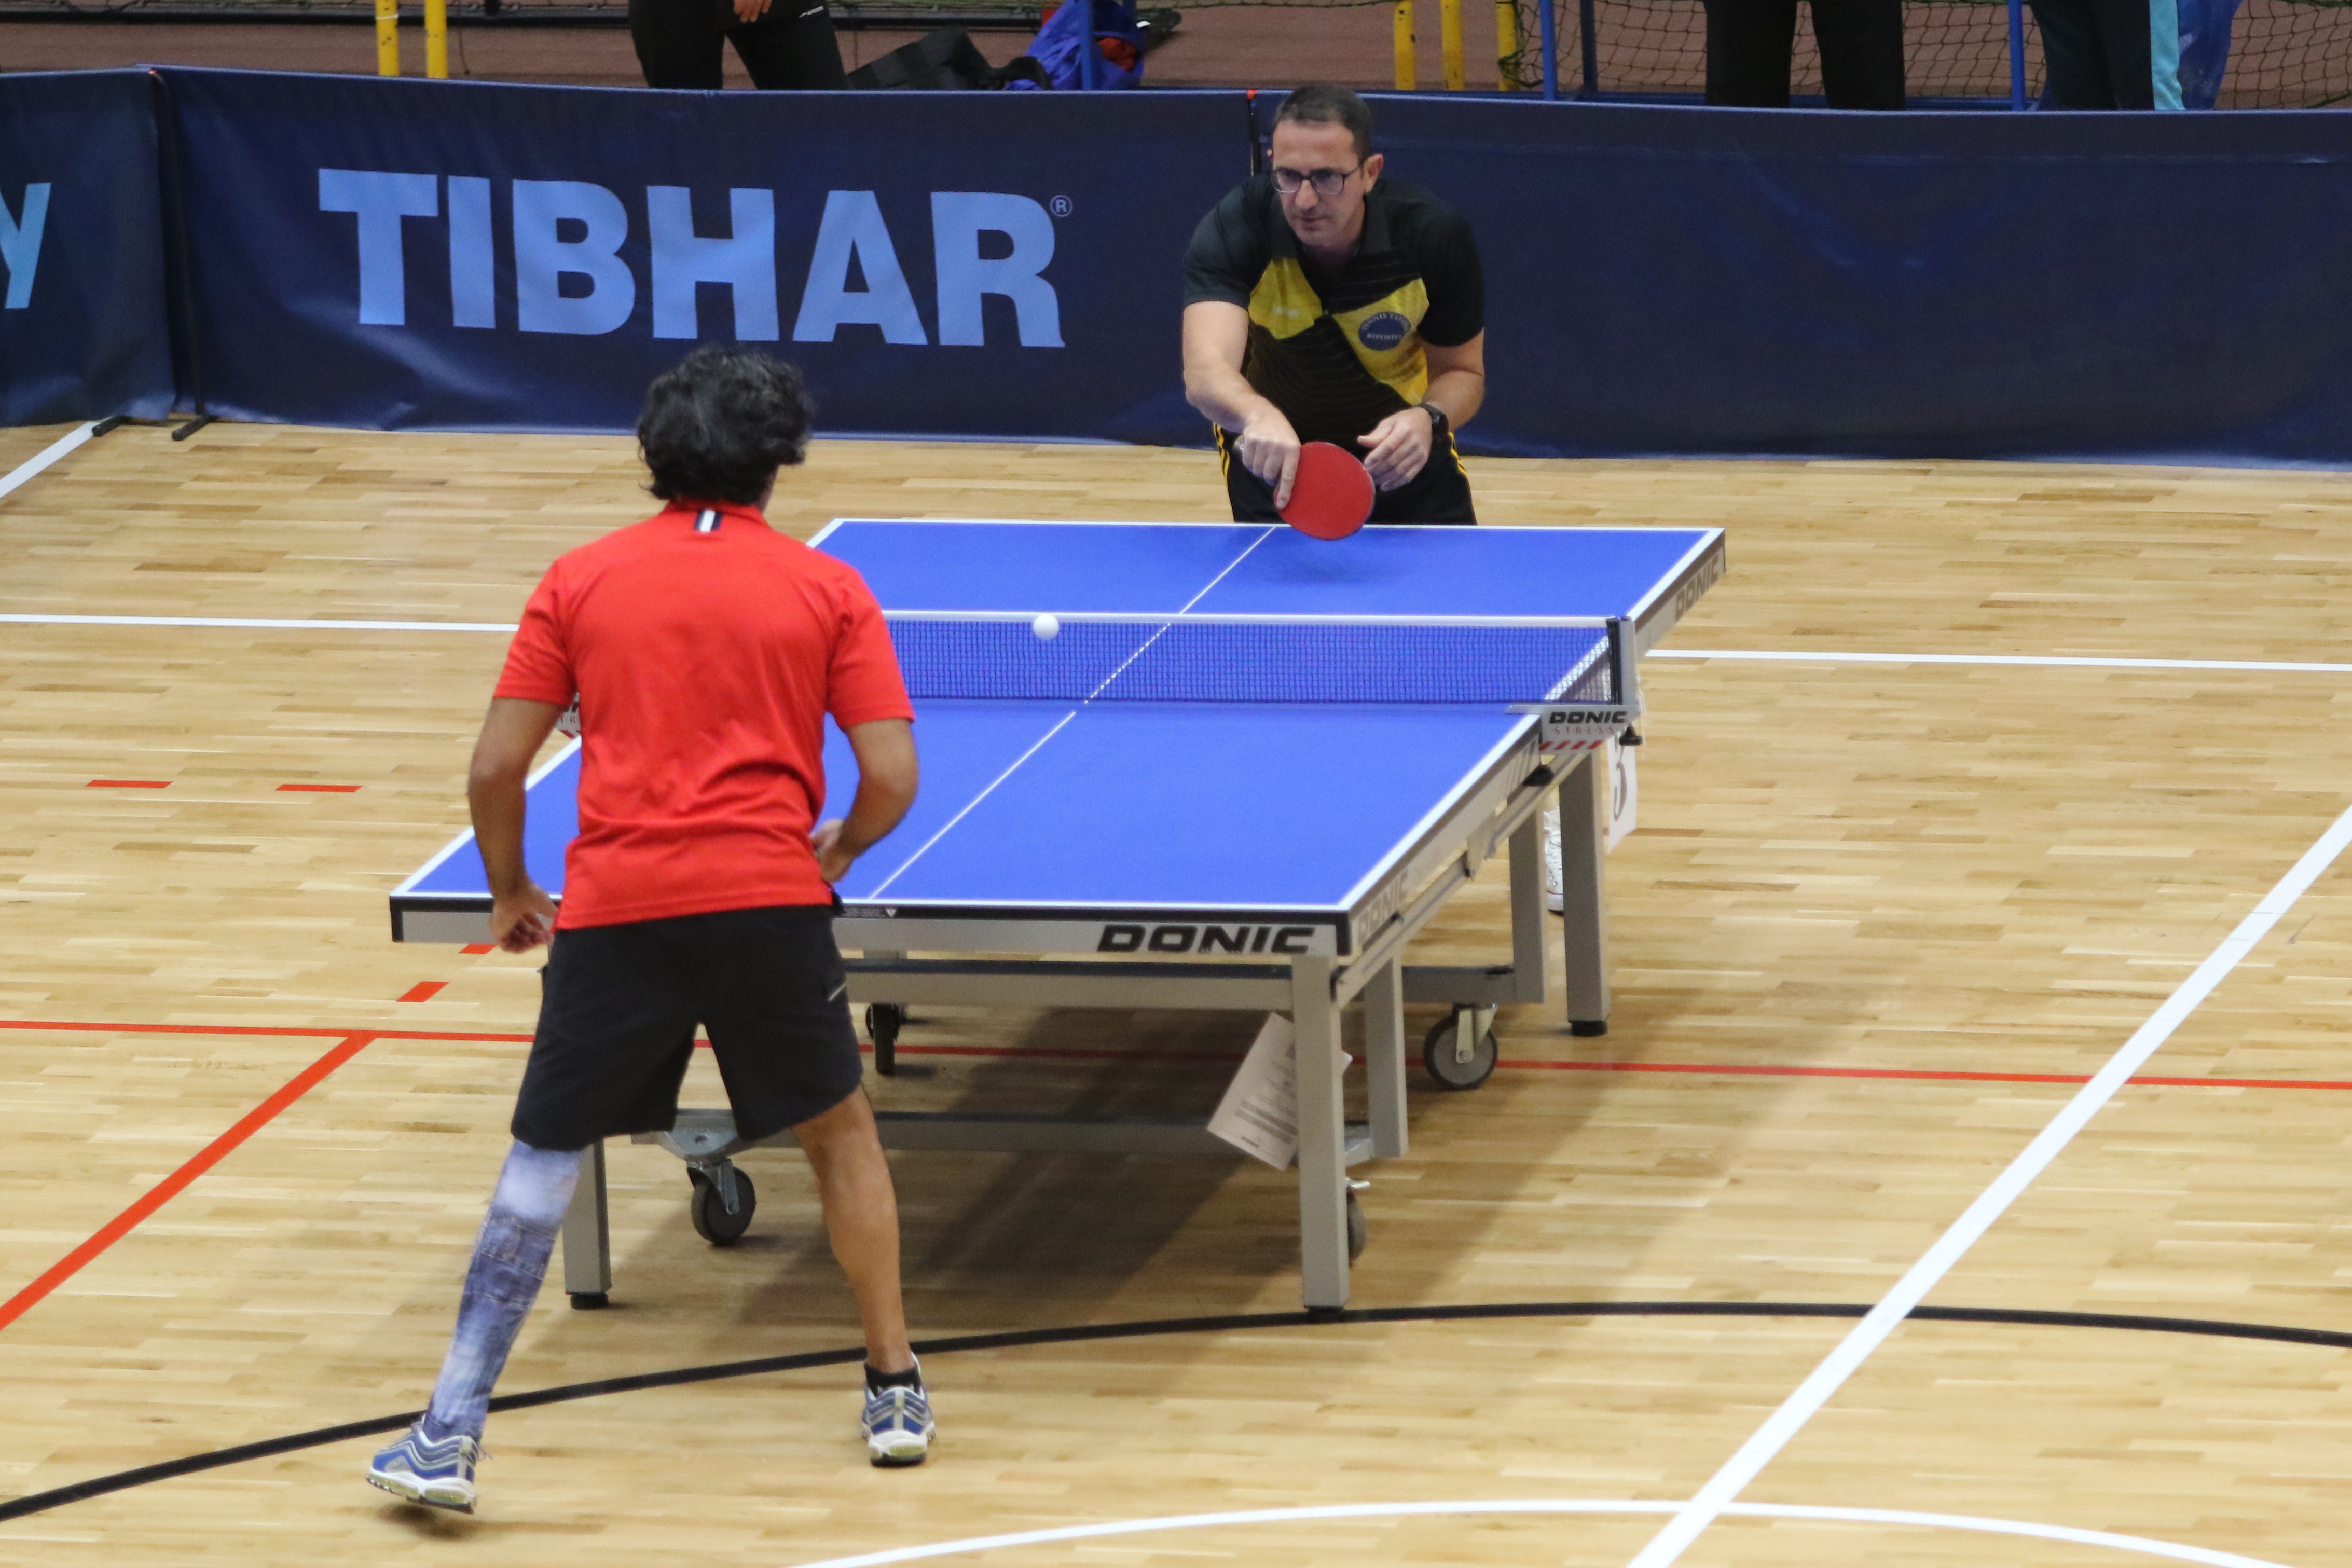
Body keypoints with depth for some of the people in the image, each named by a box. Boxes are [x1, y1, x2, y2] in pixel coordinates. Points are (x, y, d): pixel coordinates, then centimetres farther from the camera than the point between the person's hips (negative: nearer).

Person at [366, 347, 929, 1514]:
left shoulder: (580, 582, 8)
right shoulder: (827, 591, 6)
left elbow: (495, 769, 5)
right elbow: (891, 779, -1)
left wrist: (510, 893, 20)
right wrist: (840, 848, 20)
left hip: (614, 907, 0)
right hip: (769, 902, 0)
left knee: (542, 1161, 8)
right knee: (841, 1134, 21)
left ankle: (448, 1438, 3)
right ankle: (895, 1393, 27)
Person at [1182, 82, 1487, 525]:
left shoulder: (1435, 235, -24)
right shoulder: (1233, 233, -29)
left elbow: (1462, 372, -8)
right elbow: (1205, 372, -45)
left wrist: (1428, 419, -32)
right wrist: (1258, 417, -68)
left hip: (1400, 453, 1)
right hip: (1272, 454, -1)